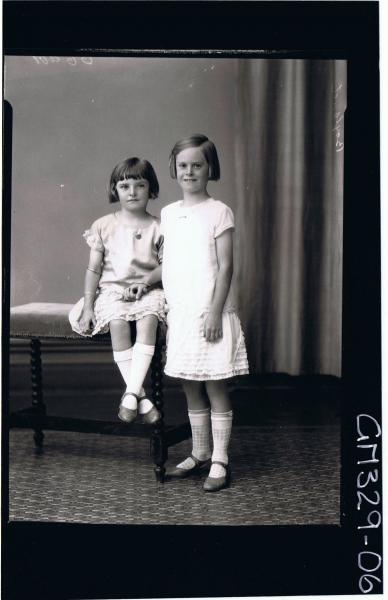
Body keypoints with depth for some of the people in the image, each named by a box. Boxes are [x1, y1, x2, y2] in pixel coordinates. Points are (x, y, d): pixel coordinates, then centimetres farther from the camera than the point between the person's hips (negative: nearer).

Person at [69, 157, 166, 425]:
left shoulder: (157, 227, 5)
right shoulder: (104, 226, 7)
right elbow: (94, 268, 6)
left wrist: (145, 281, -18)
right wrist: (88, 306, -2)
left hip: (146, 290, 0)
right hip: (111, 290, 1)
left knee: (149, 318, -35)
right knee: (118, 322, -33)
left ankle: (130, 393, -33)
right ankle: (141, 396, -27)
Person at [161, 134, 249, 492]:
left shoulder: (218, 212, -5)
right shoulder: (168, 213, 11)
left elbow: (226, 267, -9)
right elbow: (167, 264, 14)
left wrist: (215, 312, -15)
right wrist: (166, 308, 9)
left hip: (208, 314, -5)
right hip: (179, 312, 6)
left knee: (215, 387, 1)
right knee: (190, 388, 12)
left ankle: (220, 462, 10)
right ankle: (200, 454, 25)